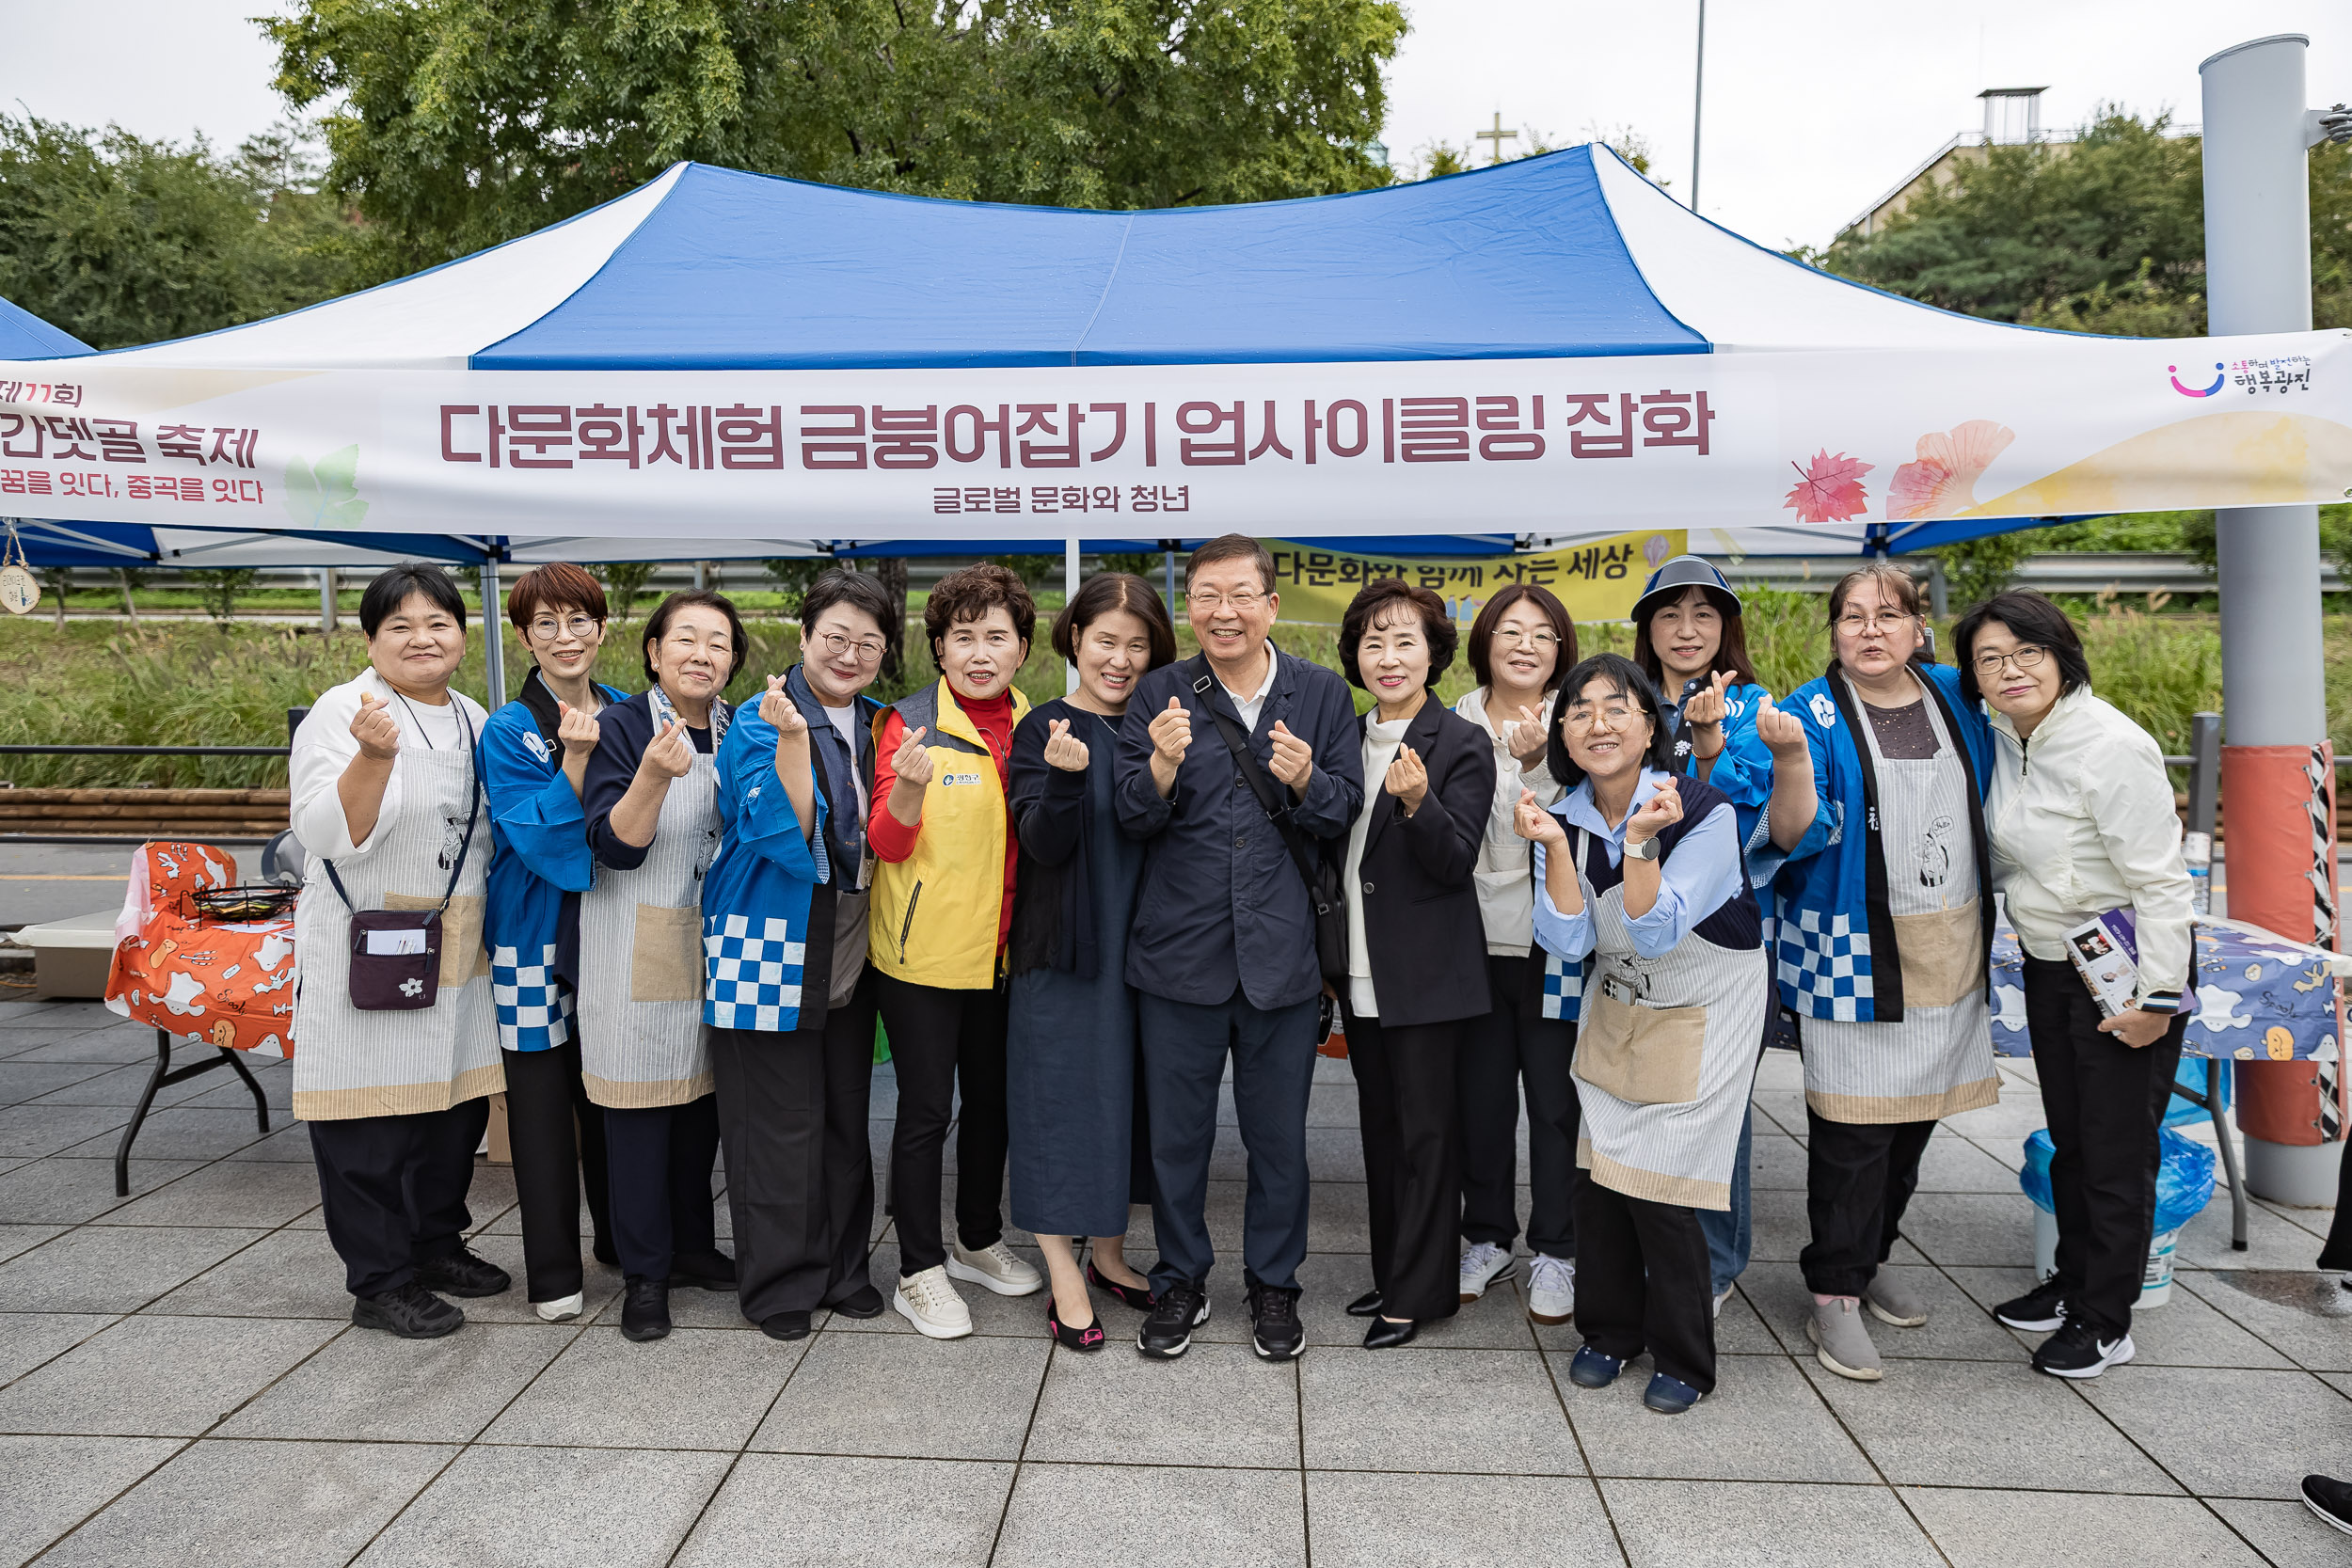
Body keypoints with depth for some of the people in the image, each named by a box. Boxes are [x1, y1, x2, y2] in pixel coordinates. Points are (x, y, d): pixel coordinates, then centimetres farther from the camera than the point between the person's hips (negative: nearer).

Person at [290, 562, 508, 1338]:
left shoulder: (472, 719, 12)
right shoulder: (340, 712, -9)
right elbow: (327, 834, -20)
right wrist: (373, 756, -33)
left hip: (455, 953, 7)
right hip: (366, 952, -7)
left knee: (454, 1104, 14)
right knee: (372, 1115, 0)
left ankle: (437, 1246, 32)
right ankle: (378, 1281, 13)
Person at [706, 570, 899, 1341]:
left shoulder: (877, 724, 10)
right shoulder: (759, 725, -8)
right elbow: (782, 836, -20)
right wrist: (791, 739, -29)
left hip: (850, 952, 6)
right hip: (773, 949, -6)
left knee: (846, 1114, 13)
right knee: (781, 1120, 1)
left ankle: (843, 1267, 27)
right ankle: (779, 1281, 17)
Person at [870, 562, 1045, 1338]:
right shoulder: (911, 722, -10)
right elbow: (888, 844, -15)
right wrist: (909, 787, -32)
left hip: (1001, 949, 6)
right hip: (925, 949, -6)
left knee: (992, 1100, 17)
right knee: (926, 1112, 2)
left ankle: (980, 1241, 35)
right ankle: (919, 1271, 16)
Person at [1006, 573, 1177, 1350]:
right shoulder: (1044, 728, -6)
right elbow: (1044, 844, -15)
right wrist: (1066, 776, -31)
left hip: (1138, 940, 5)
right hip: (1063, 944, -5)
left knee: (1124, 1091, 13)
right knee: (1062, 1092, 0)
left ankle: (1109, 1251, 29)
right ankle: (1065, 1277, 12)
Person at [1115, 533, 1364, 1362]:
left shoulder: (1322, 693, 3)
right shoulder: (1159, 695, 0)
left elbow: (1344, 815, 1)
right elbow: (1134, 819, -5)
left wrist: (1305, 780, -20)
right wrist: (1163, 763, -24)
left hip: (1281, 951, 0)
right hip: (1179, 946, 0)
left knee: (1279, 1136, 12)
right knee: (1176, 1131, 11)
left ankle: (1274, 1285, 32)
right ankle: (1181, 1283, 31)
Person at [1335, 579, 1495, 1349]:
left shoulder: (1462, 745, -9)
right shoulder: (1347, 741, 10)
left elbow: (1457, 862, -16)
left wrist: (1418, 802, -32)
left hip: (1426, 975, -6)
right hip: (1362, 974, 6)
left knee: (1425, 1134, 2)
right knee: (1381, 1130, 15)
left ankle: (1418, 1292, 14)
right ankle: (1390, 1273, 28)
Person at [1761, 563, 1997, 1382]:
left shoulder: (1956, 696, 7)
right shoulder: (1813, 712, -7)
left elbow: (1984, 803, 21)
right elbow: (1798, 838, -17)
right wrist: (1792, 756, -32)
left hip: (1949, 947, 5)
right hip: (1853, 954, -5)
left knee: (1916, 1113, 14)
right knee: (1853, 1127, -4)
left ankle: (1872, 1257, 31)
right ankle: (1835, 1296, 6)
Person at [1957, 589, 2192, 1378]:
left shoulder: (2112, 747, -23)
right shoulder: (2004, 736, -1)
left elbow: (2161, 882, -21)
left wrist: (2158, 997, -20)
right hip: (2048, 963, 8)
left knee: (2118, 1147, 4)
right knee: (2070, 1137, 20)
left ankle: (2106, 1321, 19)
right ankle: (2073, 1281, 37)